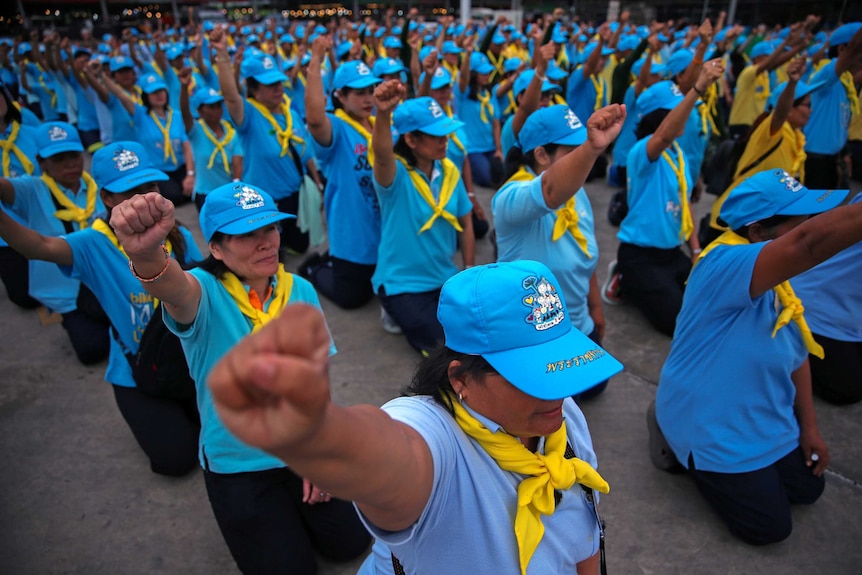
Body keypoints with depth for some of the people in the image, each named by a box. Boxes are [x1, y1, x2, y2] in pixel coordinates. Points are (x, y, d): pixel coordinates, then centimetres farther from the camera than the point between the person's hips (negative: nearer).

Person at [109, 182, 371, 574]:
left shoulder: (300, 291, -9)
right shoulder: (206, 294, -21)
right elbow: (175, 289, -48)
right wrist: (145, 253, -71)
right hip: (237, 464, -3)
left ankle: (294, 505, 35)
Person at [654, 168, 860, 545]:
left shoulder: (779, 277, -1)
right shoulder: (724, 265, -32)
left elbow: (796, 354, 8)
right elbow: (807, 243, -51)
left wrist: (809, 426, 9)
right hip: (713, 432, -9)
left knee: (807, 488, 21)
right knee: (769, 527, 6)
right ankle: (681, 448, 18)